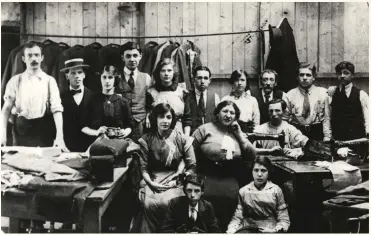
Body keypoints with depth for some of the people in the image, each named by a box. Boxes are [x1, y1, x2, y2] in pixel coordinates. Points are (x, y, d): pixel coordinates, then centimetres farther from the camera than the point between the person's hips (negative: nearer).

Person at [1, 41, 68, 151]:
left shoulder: (49, 80, 0)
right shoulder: (15, 81, 4)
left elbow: (57, 109, -8)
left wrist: (60, 137, -20)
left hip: (44, 129, -1)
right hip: (21, 130, 1)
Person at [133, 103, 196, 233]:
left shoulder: (183, 139, 2)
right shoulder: (146, 140, 5)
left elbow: (192, 166, 2)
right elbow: (144, 168, 4)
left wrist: (178, 181, -10)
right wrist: (151, 183, -13)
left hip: (176, 181, -1)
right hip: (153, 181, 1)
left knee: (167, 203, -30)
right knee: (149, 204, -29)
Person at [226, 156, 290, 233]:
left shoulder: (276, 190, 7)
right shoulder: (243, 191, 11)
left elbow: (284, 219, 7)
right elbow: (237, 218, 9)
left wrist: (276, 230, -12)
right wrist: (230, 231, -9)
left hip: (269, 230, -1)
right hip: (248, 229, 1)